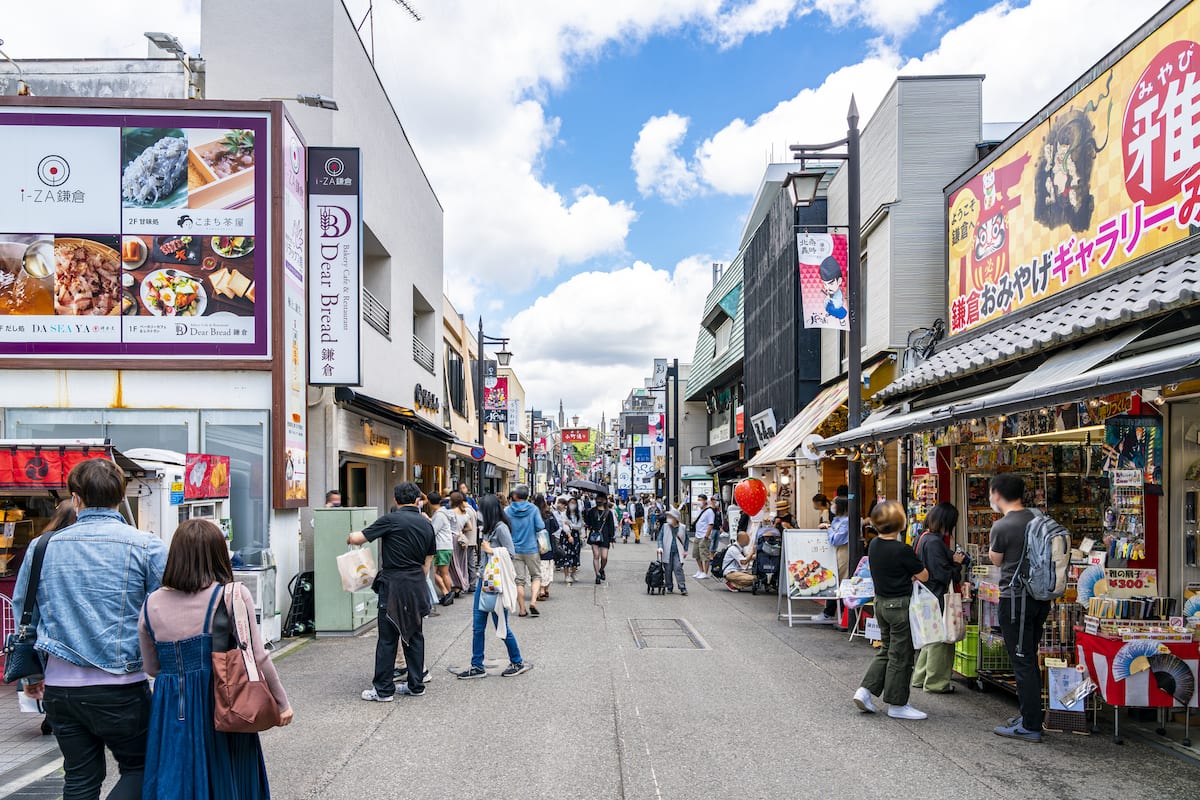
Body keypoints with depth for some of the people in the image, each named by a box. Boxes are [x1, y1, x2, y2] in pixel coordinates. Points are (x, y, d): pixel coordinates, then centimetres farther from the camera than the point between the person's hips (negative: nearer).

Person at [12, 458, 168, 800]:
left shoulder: (43, 547, 4)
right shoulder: (146, 546, -9)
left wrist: (32, 675, 25)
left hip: (60, 687, 4)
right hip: (120, 688, -4)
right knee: (139, 768, 12)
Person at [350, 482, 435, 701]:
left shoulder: (391, 520, -10)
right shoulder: (426, 524, 7)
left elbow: (358, 538, -9)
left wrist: (350, 537, 13)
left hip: (394, 584, -5)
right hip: (417, 584, 6)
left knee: (388, 638, 1)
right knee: (414, 635, 13)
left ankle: (383, 689, 6)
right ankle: (416, 685, 19)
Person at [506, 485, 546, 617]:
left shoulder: (508, 510, -4)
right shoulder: (533, 508, -7)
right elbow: (540, 527, -10)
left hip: (515, 550, 1)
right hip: (531, 548, -1)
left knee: (519, 580, 6)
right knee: (536, 576, 13)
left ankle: (522, 609, 7)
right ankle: (533, 601, -6)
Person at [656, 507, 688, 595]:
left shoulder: (682, 528, 3)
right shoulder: (665, 526, 4)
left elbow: (686, 539, 15)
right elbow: (660, 538, 5)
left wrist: (685, 550, 11)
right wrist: (660, 547, -9)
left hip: (677, 553, -1)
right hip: (667, 552, 1)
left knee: (678, 569, -10)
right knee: (668, 570, 4)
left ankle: (683, 588, -8)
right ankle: (669, 588, 16)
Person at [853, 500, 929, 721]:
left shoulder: (874, 545, 2)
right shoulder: (902, 550, -21)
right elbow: (924, 576, -10)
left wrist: (908, 577, 2)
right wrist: (915, 574, 9)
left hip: (881, 602, 8)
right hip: (899, 605, -8)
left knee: (886, 651, 19)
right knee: (900, 656, 4)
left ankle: (865, 691, 14)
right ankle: (897, 705, 14)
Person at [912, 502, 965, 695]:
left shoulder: (923, 537, 9)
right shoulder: (934, 542, -22)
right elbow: (943, 574, -22)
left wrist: (953, 560, 8)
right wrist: (956, 563, -6)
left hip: (927, 597, 10)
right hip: (938, 597, -10)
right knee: (941, 640, 3)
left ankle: (920, 678, 29)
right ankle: (936, 682, 13)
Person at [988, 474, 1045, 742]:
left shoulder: (1002, 526, -16)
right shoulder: (1038, 520, 5)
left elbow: (996, 560, 1)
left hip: (1015, 598, -8)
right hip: (1040, 597, 8)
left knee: (1022, 662, -2)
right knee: (1029, 660, 17)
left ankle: (1030, 727, 3)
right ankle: (1029, 715, 27)